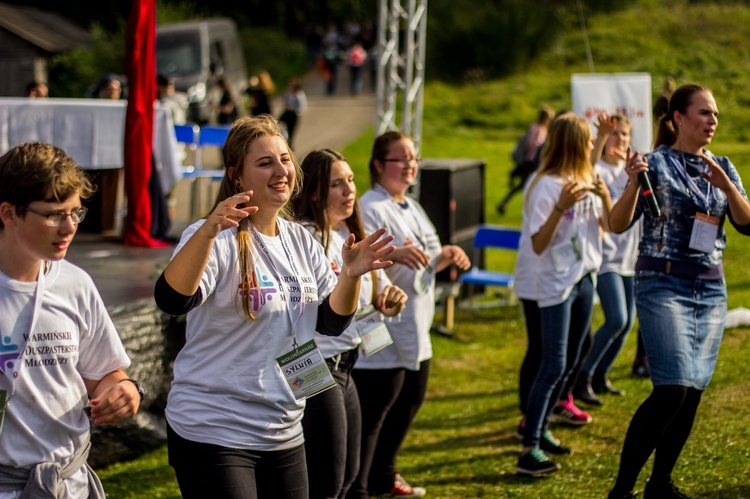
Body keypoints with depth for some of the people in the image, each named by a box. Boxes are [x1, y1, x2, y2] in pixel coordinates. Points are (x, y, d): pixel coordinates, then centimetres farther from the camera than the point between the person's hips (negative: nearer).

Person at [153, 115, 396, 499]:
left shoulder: (302, 242, 8)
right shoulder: (218, 240, -13)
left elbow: (330, 323, 8)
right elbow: (172, 300, -30)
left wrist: (351, 276, -11)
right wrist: (209, 231, -44)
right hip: (214, 434, -7)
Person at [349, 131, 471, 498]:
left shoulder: (411, 207, 13)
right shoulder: (370, 208, -15)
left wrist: (446, 257, 3)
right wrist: (394, 255, -41)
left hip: (415, 330, 10)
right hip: (382, 333, -10)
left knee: (409, 402, 20)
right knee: (371, 412, -6)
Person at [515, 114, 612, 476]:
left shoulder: (586, 181, 8)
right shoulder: (547, 186, -15)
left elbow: (610, 224, 12)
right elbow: (538, 245, -19)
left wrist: (605, 196, -6)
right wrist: (561, 207, -31)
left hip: (584, 280, 8)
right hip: (556, 284, -8)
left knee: (568, 364, 14)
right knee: (552, 367, -12)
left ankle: (541, 429, 26)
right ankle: (528, 450, -11)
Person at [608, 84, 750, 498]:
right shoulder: (657, 164, -5)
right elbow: (618, 224, -11)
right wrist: (633, 184, -28)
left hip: (711, 289, 6)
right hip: (663, 285, -6)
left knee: (694, 392, 5)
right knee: (672, 390, -16)